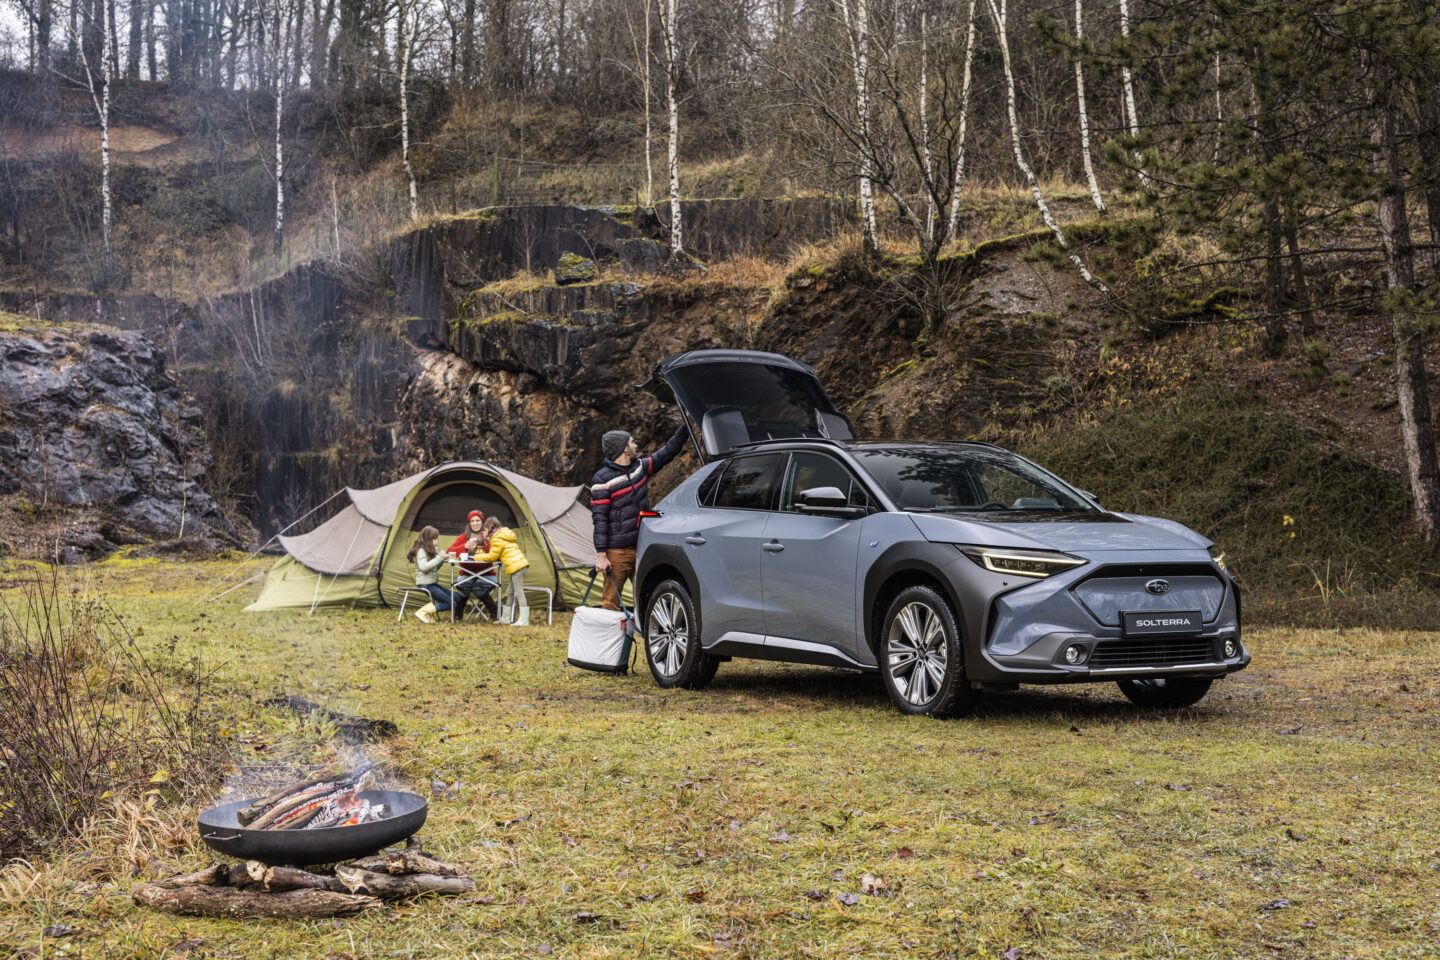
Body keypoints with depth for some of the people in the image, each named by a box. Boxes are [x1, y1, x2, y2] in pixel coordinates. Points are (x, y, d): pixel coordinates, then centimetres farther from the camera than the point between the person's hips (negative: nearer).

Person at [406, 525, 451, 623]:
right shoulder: (421, 551, -13)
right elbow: (423, 567, -27)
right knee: (451, 603, -15)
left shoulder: (431, 550, 15)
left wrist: (442, 559, 2)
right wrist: (438, 558, -26)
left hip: (432, 583, 9)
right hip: (425, 585, -9)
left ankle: (432, 605, 0)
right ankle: (425, 612, -13)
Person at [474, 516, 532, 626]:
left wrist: (478, 557, 8)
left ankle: (524, 620, -14)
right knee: (510, 593, 16)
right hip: (518, 564, 10)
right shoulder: (503, 534, 22)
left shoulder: (497, 539, -9)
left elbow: (492, 556, -4)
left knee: (518, 592, -11)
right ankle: (506, 618, 24)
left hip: (516, 565, -10)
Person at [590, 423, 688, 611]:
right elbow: (599, 519, -12)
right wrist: (601, 555, -15)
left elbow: (667, 453, 22)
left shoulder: (640, 467, 9)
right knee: (612, 602, -3)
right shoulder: (603, 479, -9)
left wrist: (685, 428, 19)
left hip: (640, 547, 6)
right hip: (617, 552, -6)